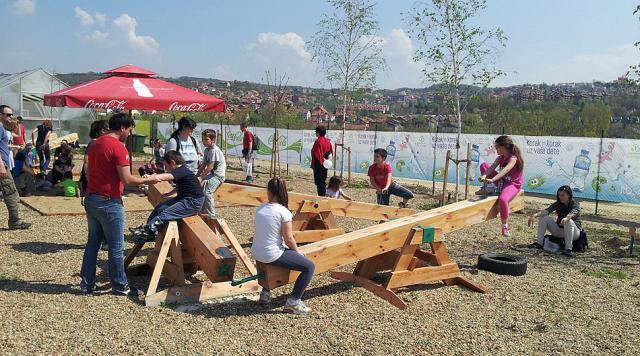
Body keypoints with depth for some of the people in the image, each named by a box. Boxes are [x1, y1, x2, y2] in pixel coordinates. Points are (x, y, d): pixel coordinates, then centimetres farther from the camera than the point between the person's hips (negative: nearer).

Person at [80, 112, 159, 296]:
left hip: (91, 198, 8)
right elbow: (127, 180, -19)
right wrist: (148, 180, -5)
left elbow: (88, 173, 18)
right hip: (109, 203, -8)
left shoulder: (95, 143, 10)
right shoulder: (118, 147, -16)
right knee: (116, 246, 3)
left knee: (92, 243, 15)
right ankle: (120, 286, 13)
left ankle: (86, 284, 20)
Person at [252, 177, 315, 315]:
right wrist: (297, 251, 7)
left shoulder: (260, 208, 3)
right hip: (271, 255, -7)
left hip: (256, 253, 7)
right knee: (310, 266, 2)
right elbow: (288, 239, -14)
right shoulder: (284, 212, -15)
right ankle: (293, 303, 2)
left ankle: (265, 293, 41)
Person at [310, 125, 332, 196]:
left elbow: (316, 153, -19)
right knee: (323, 181, 16)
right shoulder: (327, 141, 8)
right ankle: (324, 195, 22)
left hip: (318, 164, -8)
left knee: (319, 182, -2)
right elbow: (331, 152, 14)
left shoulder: (318, 141, -17)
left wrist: (313, 165, -13)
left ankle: (321, 196, -1)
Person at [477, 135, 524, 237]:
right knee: (484, 165, 0)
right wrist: (484, 176, -34)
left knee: (502, 199, -39)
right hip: (502, 181, 8)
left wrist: (492, 179, -52)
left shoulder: (513, 158, -19)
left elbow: (506, 170, -38)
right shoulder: (500, 157, 3)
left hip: (513, 184, -8)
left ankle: (505, 226, -23)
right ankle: (490, 187, -11)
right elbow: (492, 167, -12)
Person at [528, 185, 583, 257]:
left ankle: (568, 249, -38)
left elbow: (572, 213, -35)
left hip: (574, 232, -4)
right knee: (543, 217, -13)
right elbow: (547, 210, -17)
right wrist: (535, 215, -37)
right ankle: (539, 243, -16)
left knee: (569, 221, -37)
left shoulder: (575, 204, -11)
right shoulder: (558, 204, 1)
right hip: (559, 230, 4)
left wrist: (566, 218, -58)